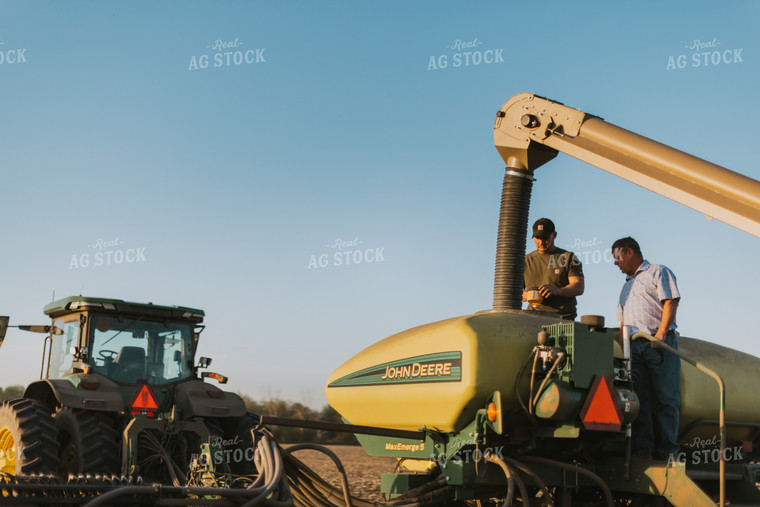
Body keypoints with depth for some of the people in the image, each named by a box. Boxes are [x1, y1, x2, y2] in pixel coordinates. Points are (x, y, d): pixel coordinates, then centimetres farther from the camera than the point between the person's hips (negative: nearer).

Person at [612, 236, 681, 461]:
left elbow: (671, 302, -6)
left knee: (665, 398, -6)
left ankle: (666, 450, -4)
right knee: (638, 398, -3)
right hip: (634, 347, 6)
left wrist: (661, 333, -16)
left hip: (660, 344, -6)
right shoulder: (626, 286, 29)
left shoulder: (658, 272, 8)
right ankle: (642, 448, -4)